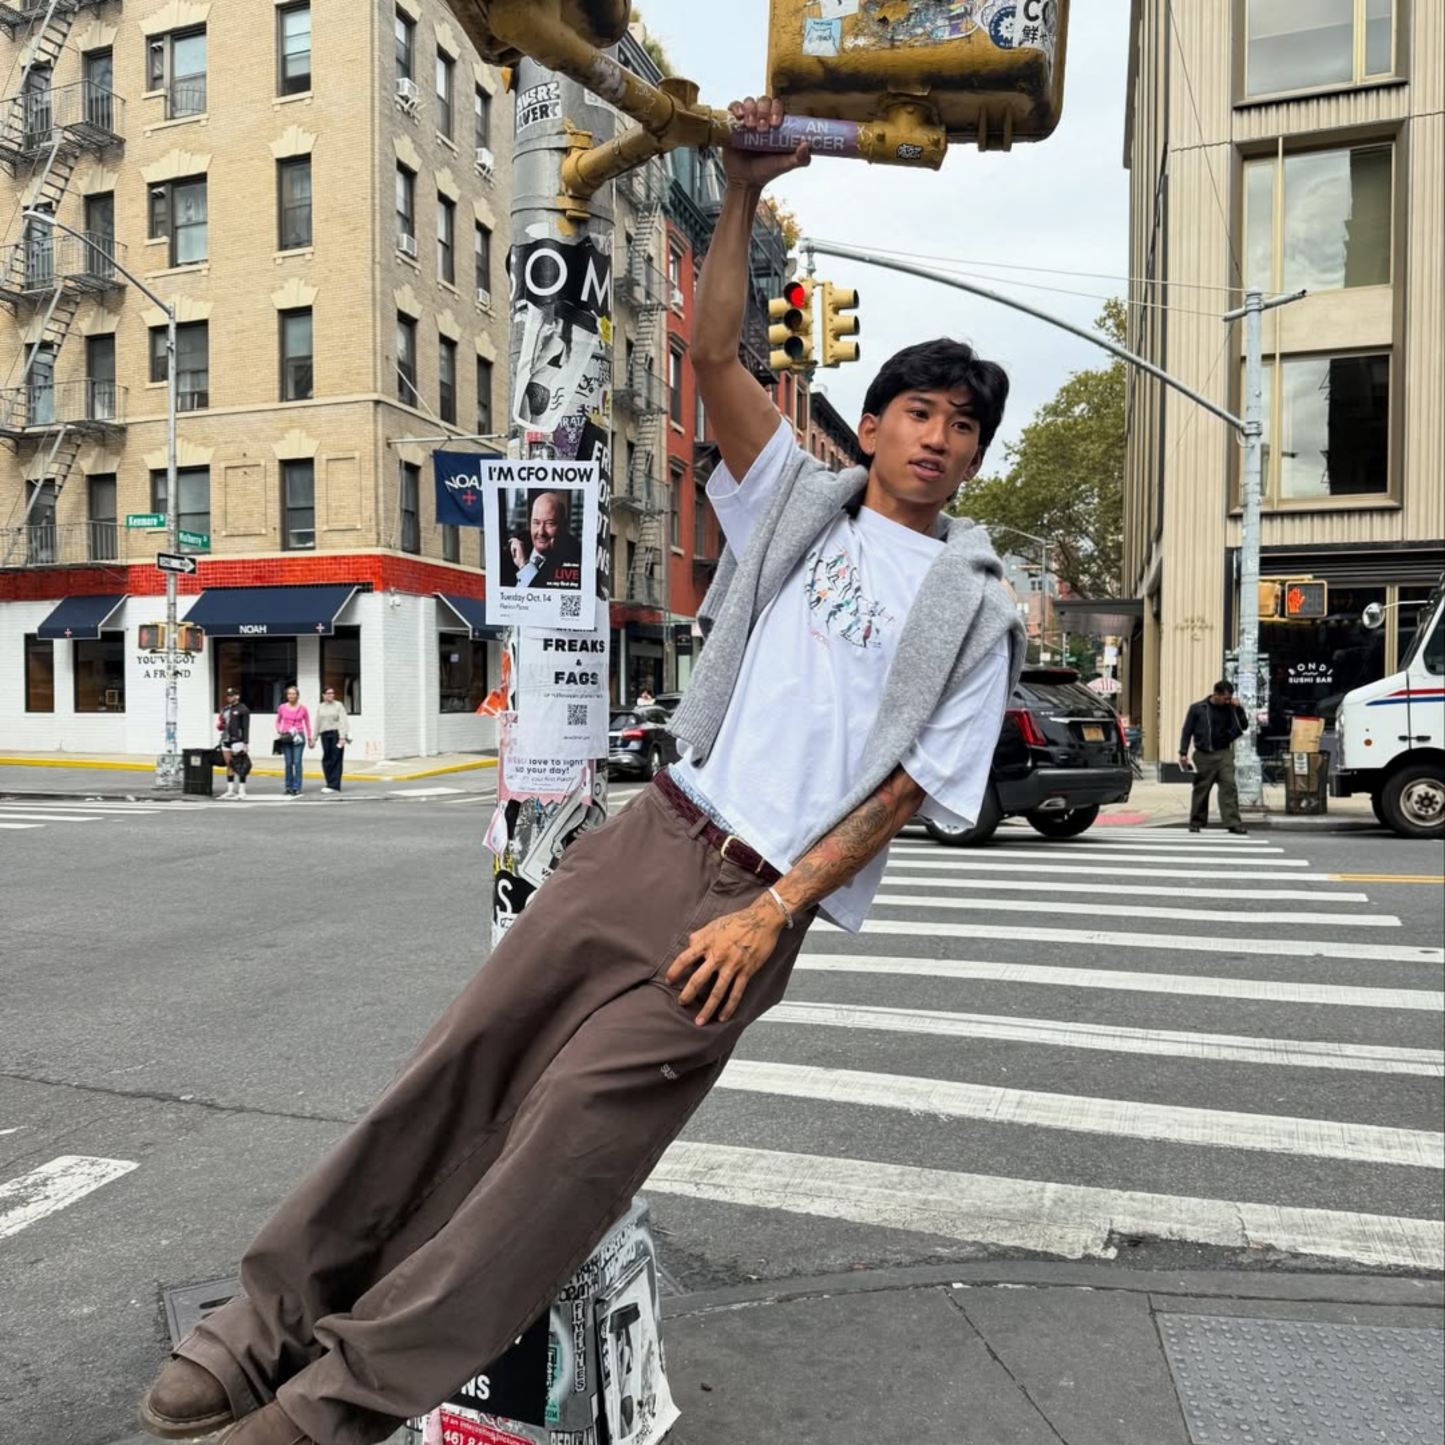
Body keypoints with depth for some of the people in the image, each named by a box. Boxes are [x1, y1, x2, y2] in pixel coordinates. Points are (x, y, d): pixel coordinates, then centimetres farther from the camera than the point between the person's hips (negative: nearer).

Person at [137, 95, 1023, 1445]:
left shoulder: (973, 610, 5)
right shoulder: (802, 499, 14)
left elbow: (905, 791, -2)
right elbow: (712, 354, 6)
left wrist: (769, 914, -9)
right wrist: (743, 195, -2)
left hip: (758, 898, -2)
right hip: (657, 829, 3)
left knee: (574, 1131, -10)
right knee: (469, 1056, 0)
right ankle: (282, 1309, 17)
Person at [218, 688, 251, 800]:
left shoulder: (243, 709, -4)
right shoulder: (225, 709, 17)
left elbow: (246, 727, -8)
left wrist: (246, 743, -14)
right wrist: (220, 725, 4)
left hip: (237, 740, -7)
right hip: (226, 740, 7)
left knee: (239, 767, -6)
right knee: (229, 766, 8)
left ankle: (241, 791, -2)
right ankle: (230, 790, 12)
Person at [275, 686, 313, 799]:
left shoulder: (302, 708, 0)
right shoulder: (282, 707, 4)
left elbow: (307, 723, 9)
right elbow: (278, 721, 18)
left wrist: (310, 738, 11)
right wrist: (279, 732, 2)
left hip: (298, 737, -1)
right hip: (285, 738, 2)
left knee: (297, 763, -8)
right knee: (288, 763, 3)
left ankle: (296, 788, -5)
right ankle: (289, 787, 12)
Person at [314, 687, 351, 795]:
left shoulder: (339, 705, 2)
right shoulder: (320, 708, 13)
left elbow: (343, 722, -4)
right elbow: (318, 724, 16)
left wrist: (342, 737, -13)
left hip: (336, 734, -4)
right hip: (325, 735, 4)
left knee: (335, 760, -5)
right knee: (326, 760, 2)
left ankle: (334, 786, -5)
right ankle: (332, 785, 11)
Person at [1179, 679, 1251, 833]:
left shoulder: (1229, 709, 6)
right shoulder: (1197, 708, 0)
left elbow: (1244, 726, 6)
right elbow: (1187, 732, 2)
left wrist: (1238, 709, -6)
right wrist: (1183, 753, -6)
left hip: (1223, 754, 1)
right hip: (1203, 755, -1)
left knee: (1229, 786, -10)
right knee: (1201, 790, 6)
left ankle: (1233, 822, -11)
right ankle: (1196, 822, 18)